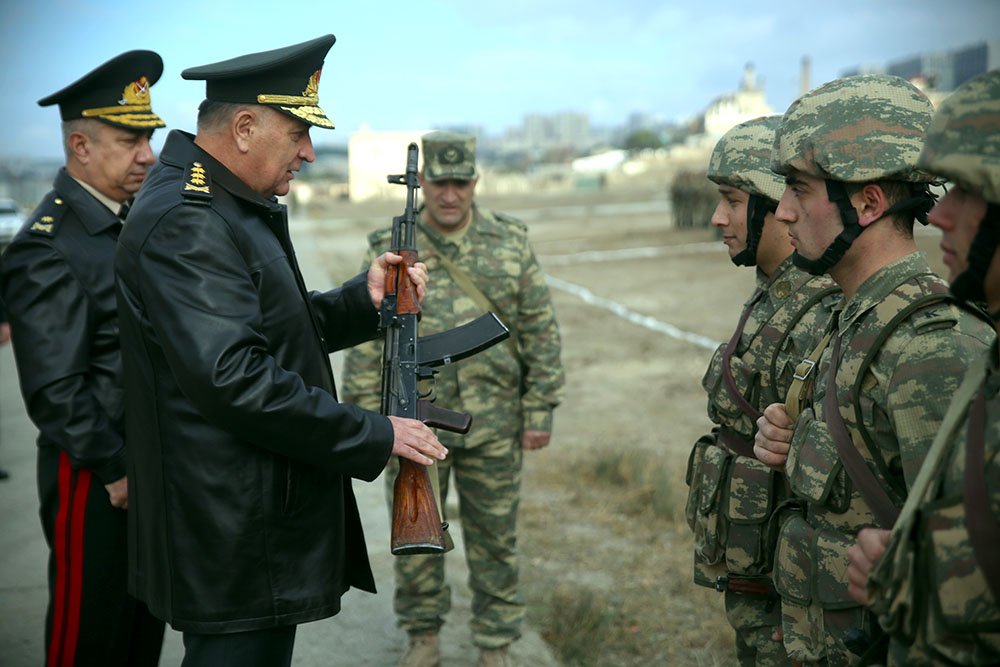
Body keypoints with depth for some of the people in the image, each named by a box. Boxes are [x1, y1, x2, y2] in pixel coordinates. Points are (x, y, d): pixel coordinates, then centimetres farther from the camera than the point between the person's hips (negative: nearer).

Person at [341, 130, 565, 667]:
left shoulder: (511, 244, -1)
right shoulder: (389, 251, -2)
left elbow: (540, 334, 1)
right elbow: (366, 344, 0)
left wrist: (540, 411, -2)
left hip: (493, 425, 0)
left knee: (494, 539, 9)